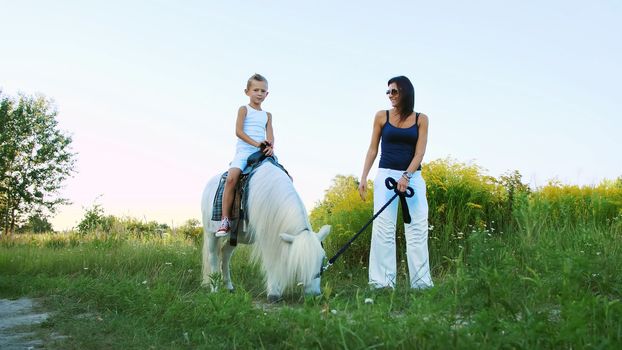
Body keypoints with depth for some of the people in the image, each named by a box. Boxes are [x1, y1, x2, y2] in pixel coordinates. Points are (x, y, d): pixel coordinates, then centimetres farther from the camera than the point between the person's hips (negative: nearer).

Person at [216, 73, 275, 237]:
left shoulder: (267, 115, 21)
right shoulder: (244, 109, 9)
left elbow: (270, 136, 9)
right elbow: (238, 131, -4)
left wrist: (270, 146, -15)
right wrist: (256, 143, -17)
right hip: (244, 151, -4)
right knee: (231, 178, -29)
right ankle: (225, 220, -25)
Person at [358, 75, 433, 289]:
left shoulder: (421, 119, 6)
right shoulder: (382, 116, 7)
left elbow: (419, 152, -3)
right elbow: (373, 149, 7)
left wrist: (406, 176, -17)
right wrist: (363, 178, -1)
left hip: (413, 176, 1)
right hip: (386, 174, 0)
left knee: (418, 227, -5)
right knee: (383, 227, -9)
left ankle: (421, 282, -1)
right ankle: (383, 282, -9)